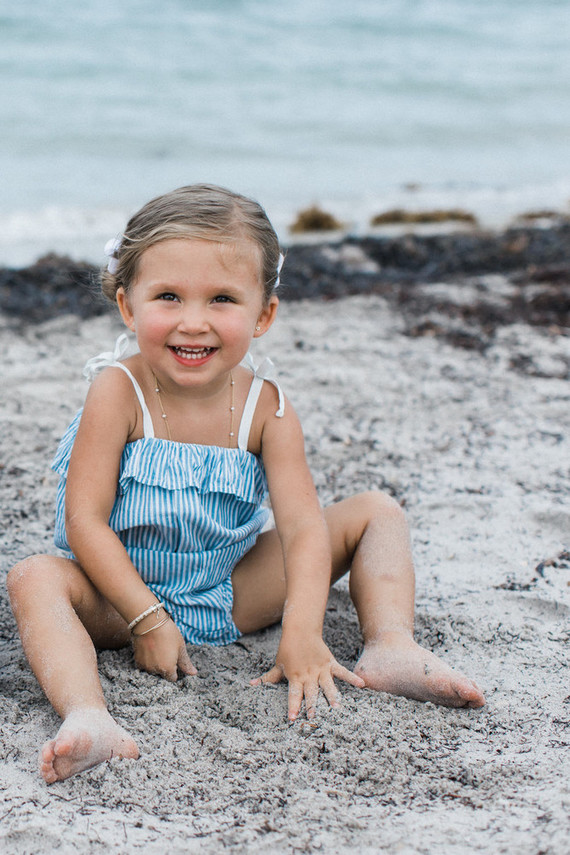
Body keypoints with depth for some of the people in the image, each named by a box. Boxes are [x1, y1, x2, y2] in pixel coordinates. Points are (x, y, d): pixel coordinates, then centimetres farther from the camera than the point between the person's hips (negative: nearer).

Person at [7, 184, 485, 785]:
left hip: (233, 591, 3)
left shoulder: (265, 406, -12)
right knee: (35, 579, -34)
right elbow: (84, 520, -21)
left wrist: (302, 635, -32)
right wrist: (147, 619, -27)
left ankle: (390, 649, -21)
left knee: (377, 514, -3)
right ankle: (86, 716, -53)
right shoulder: (119, 392, -19)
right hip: (125, 594, -3)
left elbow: (303, 525, -18)